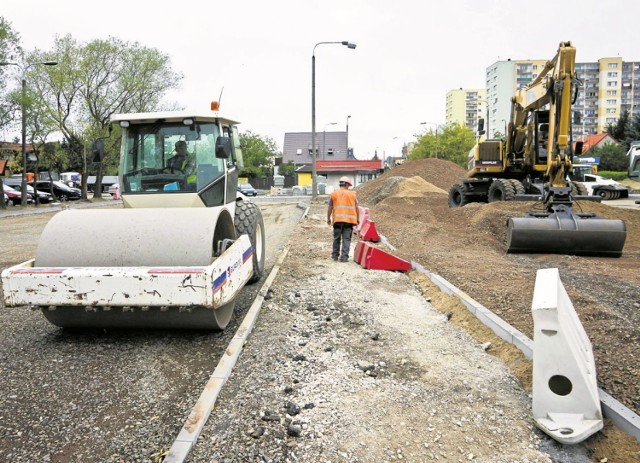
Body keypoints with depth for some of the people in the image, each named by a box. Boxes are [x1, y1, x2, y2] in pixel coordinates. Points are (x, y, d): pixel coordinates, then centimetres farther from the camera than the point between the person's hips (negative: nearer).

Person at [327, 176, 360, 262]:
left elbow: (330, 208, 10)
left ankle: (335, 255, 20)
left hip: (338, 219, 1)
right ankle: (344, 257, -4)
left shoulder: (334, 194, 10)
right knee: (346, 239, 1)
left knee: (337, 238, 12)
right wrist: (358, 219, 15)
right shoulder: (352, 194, 9)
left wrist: (328, 218, 19)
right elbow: (357, 208, 7)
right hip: (349, 219, -1)